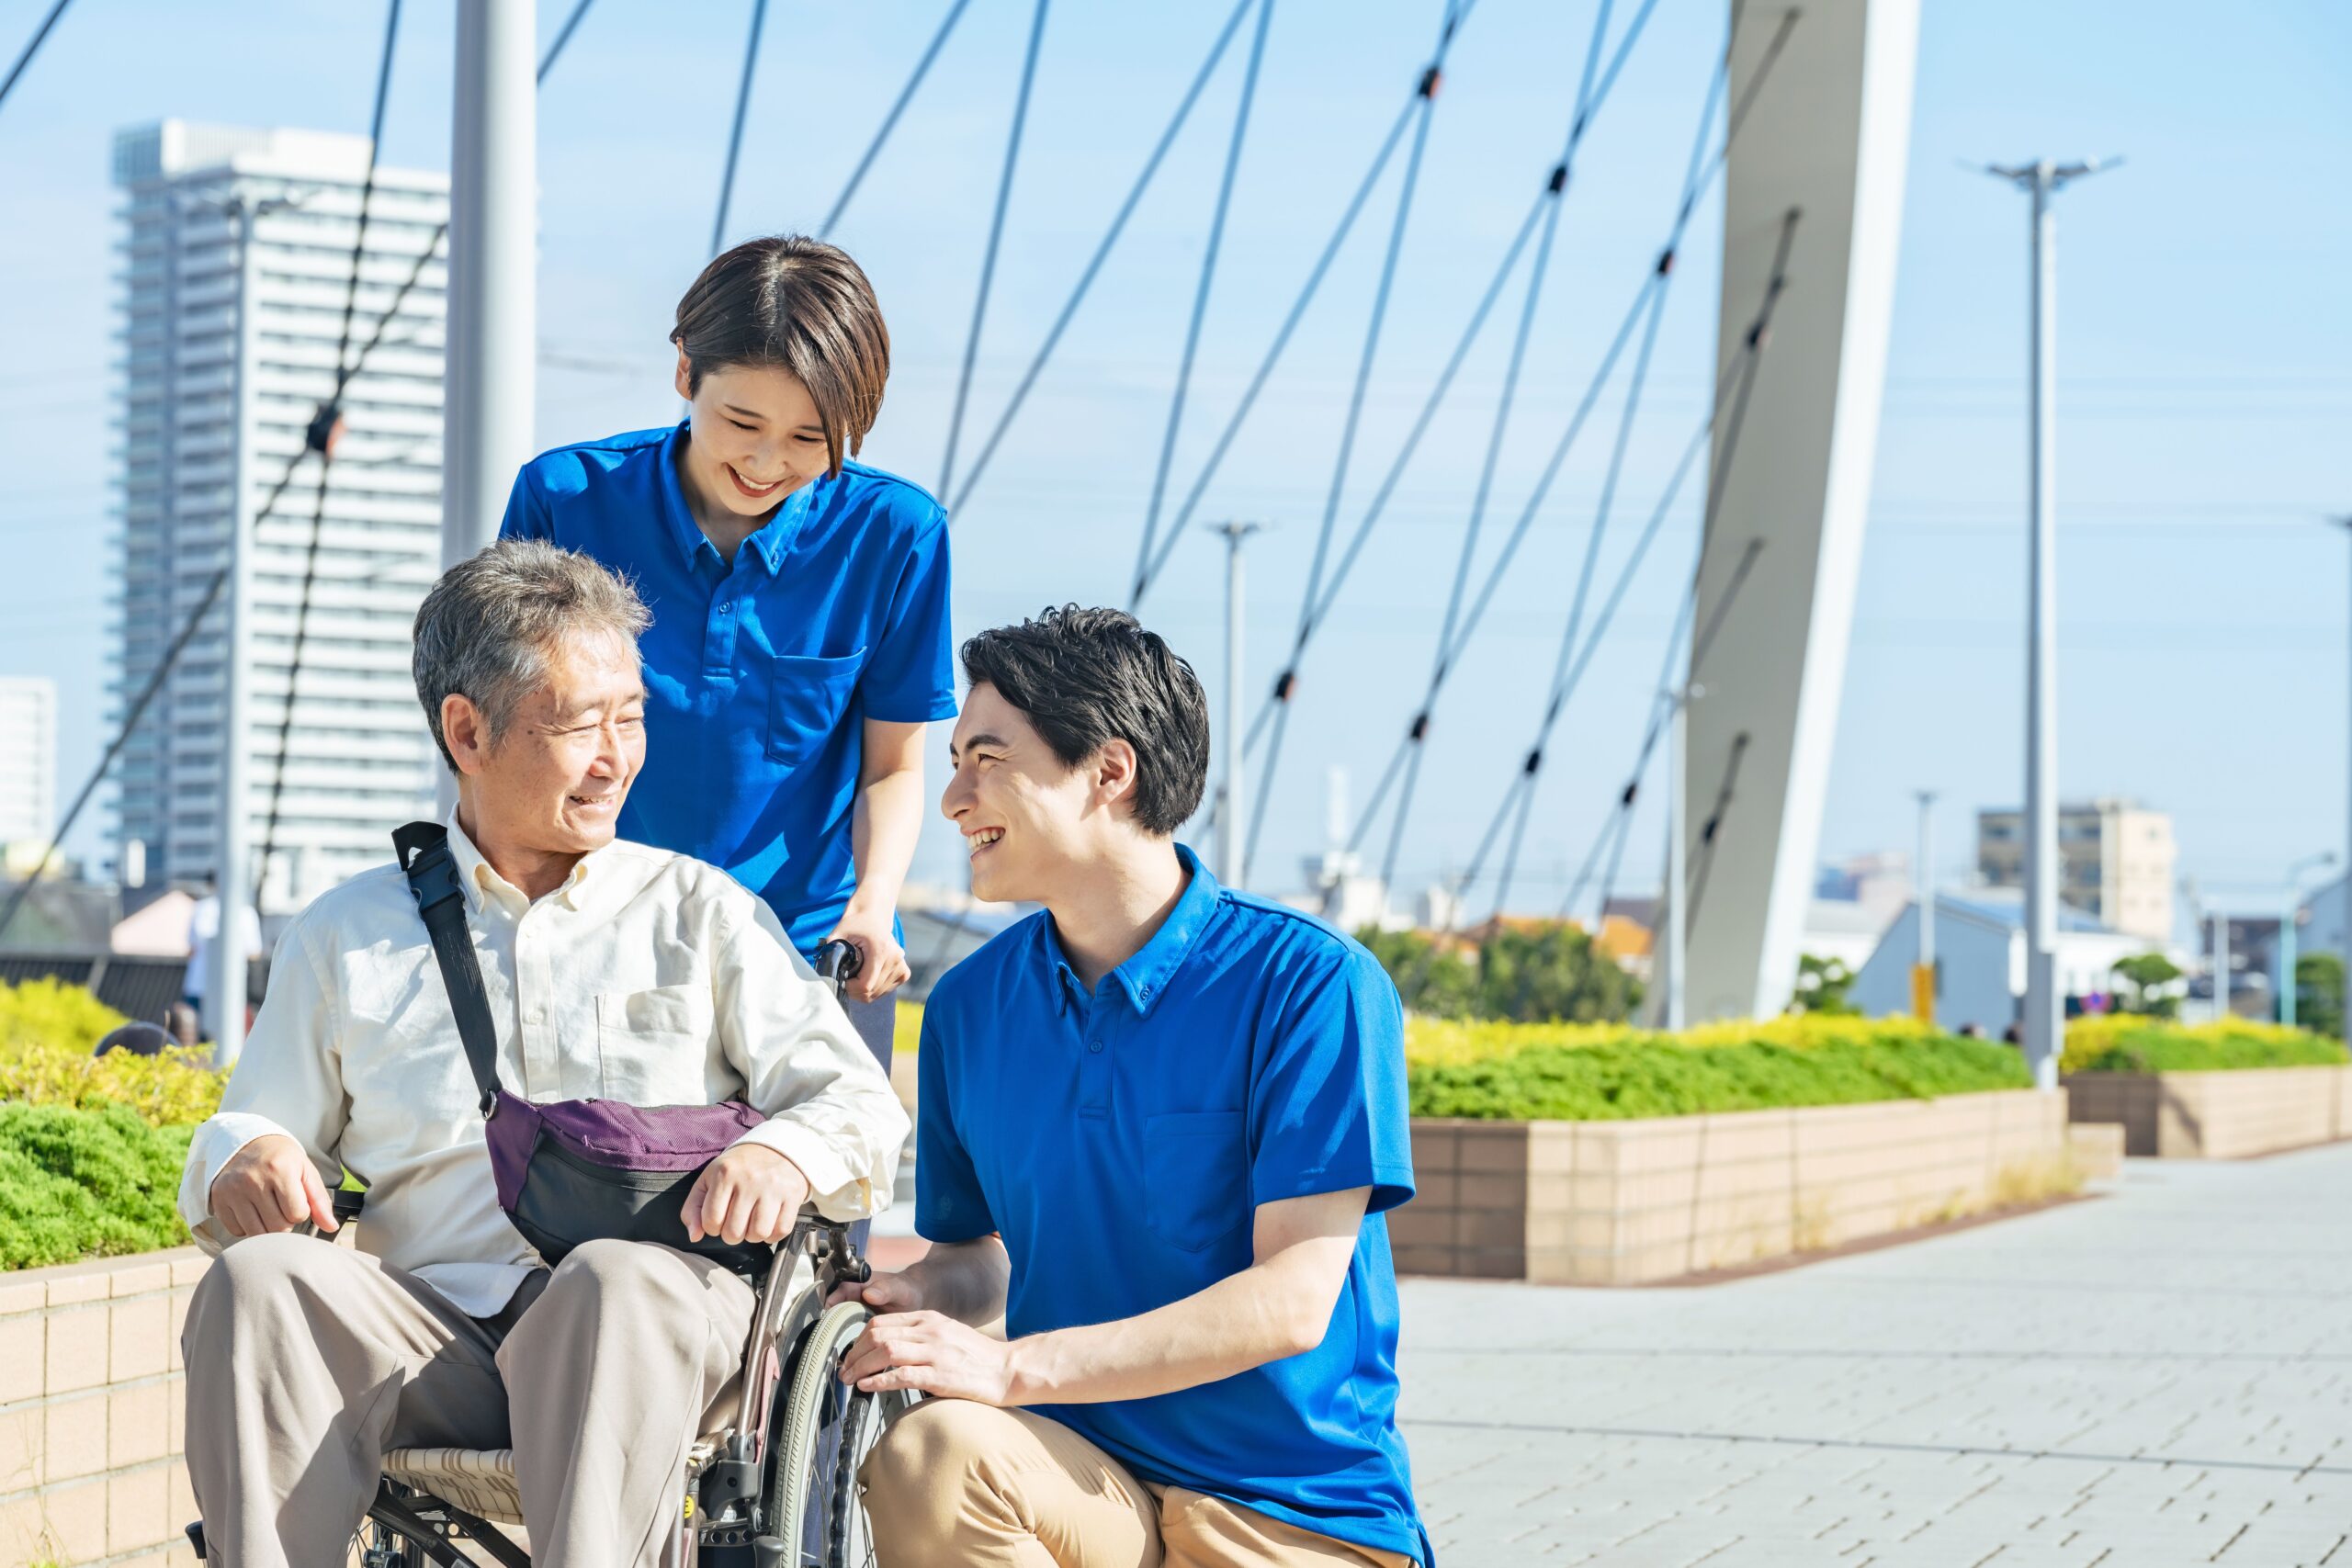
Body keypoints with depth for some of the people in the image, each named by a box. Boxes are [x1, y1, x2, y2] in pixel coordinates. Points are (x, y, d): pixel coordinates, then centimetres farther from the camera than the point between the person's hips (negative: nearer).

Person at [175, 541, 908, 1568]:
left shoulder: (703, 914, 19)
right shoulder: (346, 938, 21)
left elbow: (860, 1104, 11)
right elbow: (246, 1141, 22)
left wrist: (785, 1153, -13)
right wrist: (249, 1164, -4)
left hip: (646, 1328, -1)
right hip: (428, 1323, 2)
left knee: (618, 1284, -39)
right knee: (256, 1281, -31)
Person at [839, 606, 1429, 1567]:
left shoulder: (1309, 984, -9)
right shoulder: (969, 1007, 8)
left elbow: (1293, 1300, -15)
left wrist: (1014, 1368, -22)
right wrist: (913, 1297, -7)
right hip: (1085, 1480, 4)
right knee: (927, 1458, -29)